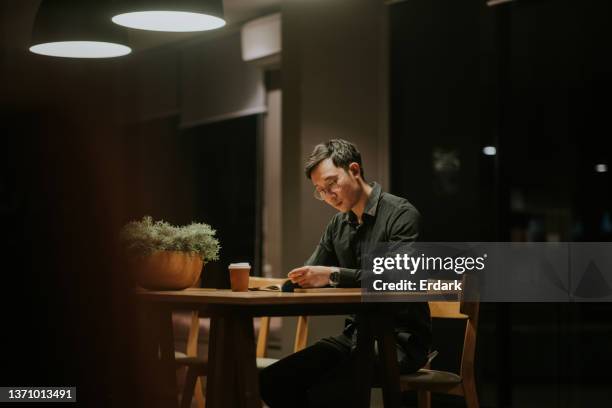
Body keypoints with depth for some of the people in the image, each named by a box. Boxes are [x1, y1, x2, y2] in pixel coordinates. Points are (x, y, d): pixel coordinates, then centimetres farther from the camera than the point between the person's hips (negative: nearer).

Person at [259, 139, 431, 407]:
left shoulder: (402, 214, -9)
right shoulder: (338, 224, 14)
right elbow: (312, 277, 14)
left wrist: (334, 275, -30)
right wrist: (296, 281, -10)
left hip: (400, 338, -7)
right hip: (356, 335, 7)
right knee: (271, 381, -9)